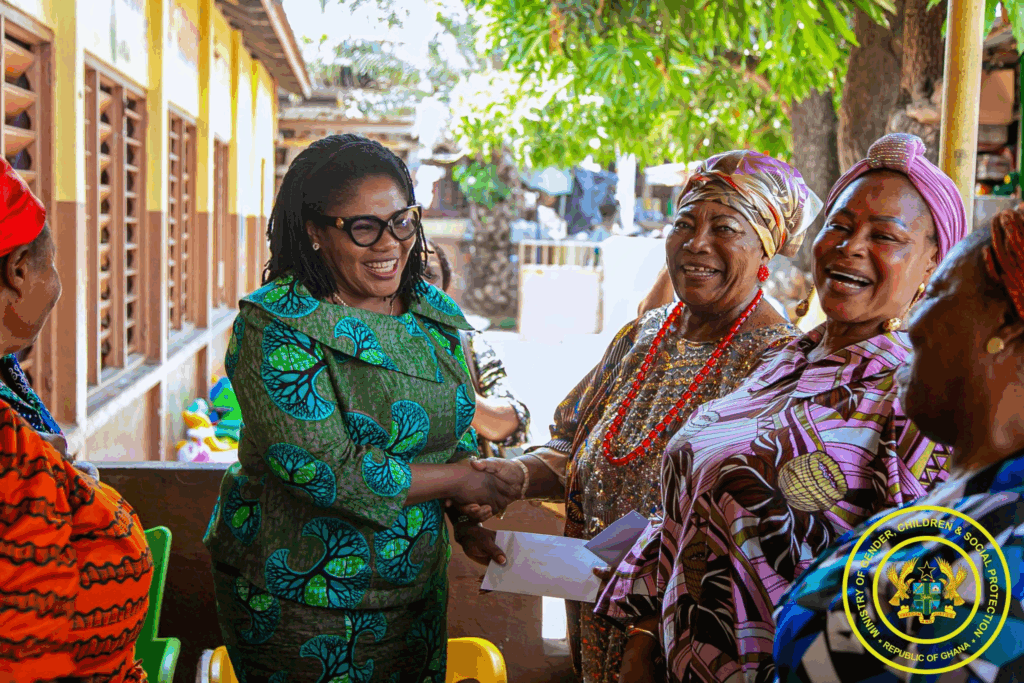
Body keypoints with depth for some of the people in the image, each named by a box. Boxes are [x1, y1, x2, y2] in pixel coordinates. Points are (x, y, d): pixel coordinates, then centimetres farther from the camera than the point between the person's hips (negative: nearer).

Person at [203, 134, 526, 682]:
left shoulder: (436, 314, 3)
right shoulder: (275, 326, -18)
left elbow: (458, 435, 12)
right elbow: (324, 471, -25)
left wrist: (472, 516, -9)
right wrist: (455, 482, -16)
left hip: (415, 590, 6)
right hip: (299, 597, -5)